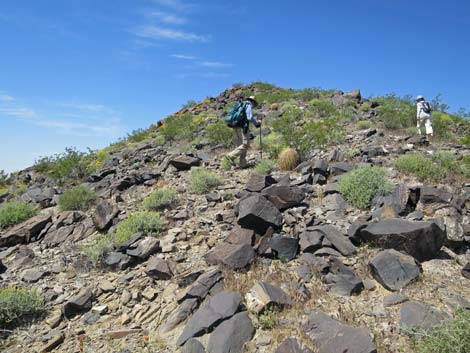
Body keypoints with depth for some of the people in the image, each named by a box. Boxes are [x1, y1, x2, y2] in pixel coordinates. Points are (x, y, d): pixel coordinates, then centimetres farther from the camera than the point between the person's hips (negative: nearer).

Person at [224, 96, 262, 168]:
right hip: (243, 127, -9)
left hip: (236, 127, 9)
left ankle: (243, 163, 7)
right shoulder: (249, 106, -4)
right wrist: (257, 123, 0)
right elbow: (250, 118, -16)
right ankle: (231, 156, -17)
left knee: (240, 145, 9)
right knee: (245, 145, -9)